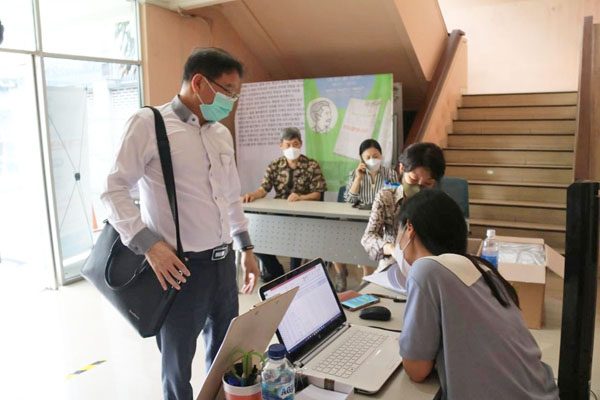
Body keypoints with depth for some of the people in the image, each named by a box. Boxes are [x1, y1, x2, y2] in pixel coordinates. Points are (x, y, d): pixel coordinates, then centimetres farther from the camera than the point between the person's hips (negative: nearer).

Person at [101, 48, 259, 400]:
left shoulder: (222, 133, 10)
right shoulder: (149, 123, -9)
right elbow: (114, 190, -11)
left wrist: (246, 249, 15)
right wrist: (148, 243, -22)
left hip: (224, 263, 6)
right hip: (180, 268, -6)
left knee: (226, 353, 21)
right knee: (178, 362, 14)